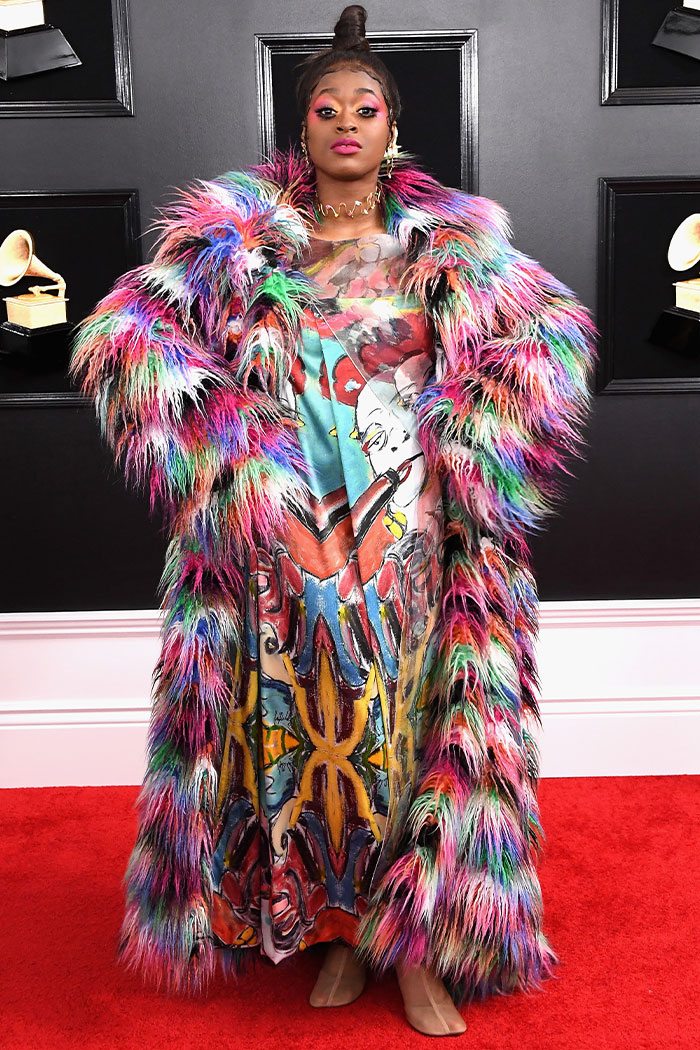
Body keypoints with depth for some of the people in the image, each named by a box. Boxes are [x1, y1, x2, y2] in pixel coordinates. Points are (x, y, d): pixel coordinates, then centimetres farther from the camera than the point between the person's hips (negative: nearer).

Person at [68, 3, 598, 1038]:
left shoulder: (449, 238, 6)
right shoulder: (238, 232, 5)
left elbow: (552, 337, 8)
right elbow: (125, 335, 0)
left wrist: (464, 460, -3)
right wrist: (240, 466, -9)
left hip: (408, 534, 0)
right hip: (280, 537, 0)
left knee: (406, 709, 4)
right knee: (299, 716, 6)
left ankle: (415, 938, 22)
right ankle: (341, 927, 26)